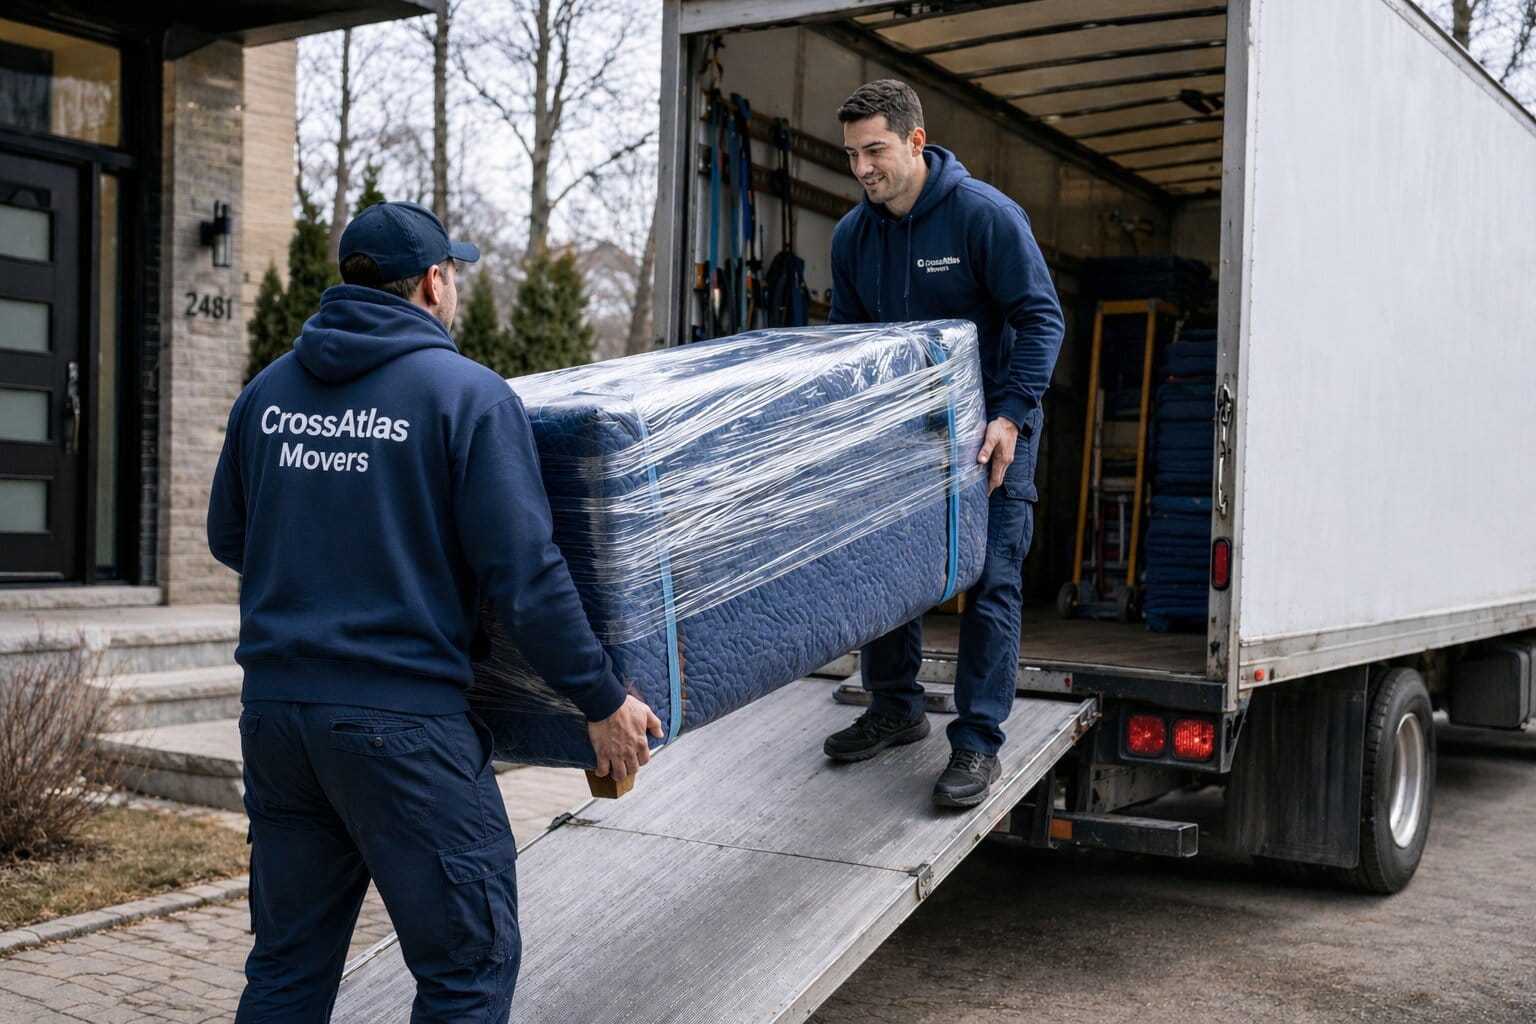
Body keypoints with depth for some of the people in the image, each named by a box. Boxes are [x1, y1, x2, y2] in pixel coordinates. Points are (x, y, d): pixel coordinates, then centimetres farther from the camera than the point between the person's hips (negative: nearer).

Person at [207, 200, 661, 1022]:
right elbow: (522, 573, -13)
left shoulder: (267, 391, 9)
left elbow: (228, 539, 20)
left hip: (273, 705, 7)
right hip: (400, 718, -6)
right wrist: (602, 700, -4)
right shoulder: (468, 394, -8)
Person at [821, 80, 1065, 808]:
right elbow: (847, 339, 10)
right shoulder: (853, 235, 1)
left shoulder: (985, 214, -16)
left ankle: (978, 742, 3)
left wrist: (1009, 416, -25)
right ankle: (895, 709, 26)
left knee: (990, 581, -4)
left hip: (989, 429, -5)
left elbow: (1041, 318, -16)